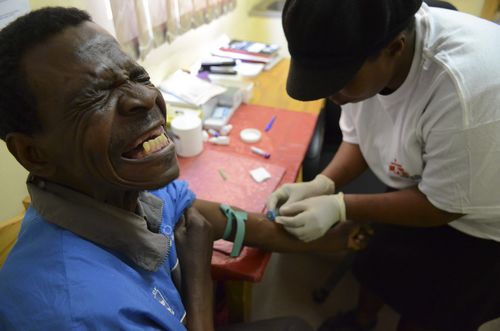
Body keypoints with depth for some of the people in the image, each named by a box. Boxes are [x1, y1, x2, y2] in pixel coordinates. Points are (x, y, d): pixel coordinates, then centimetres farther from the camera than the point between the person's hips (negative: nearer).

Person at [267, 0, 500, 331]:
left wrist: (341, 207, -30)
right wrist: (322, 184, -21)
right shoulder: (359, 55, -21)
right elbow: (359, 137, -5)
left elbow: (445, 205, -28)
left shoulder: (466, 90, -42)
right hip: (418, 189, 5)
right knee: (376, 264, 21)